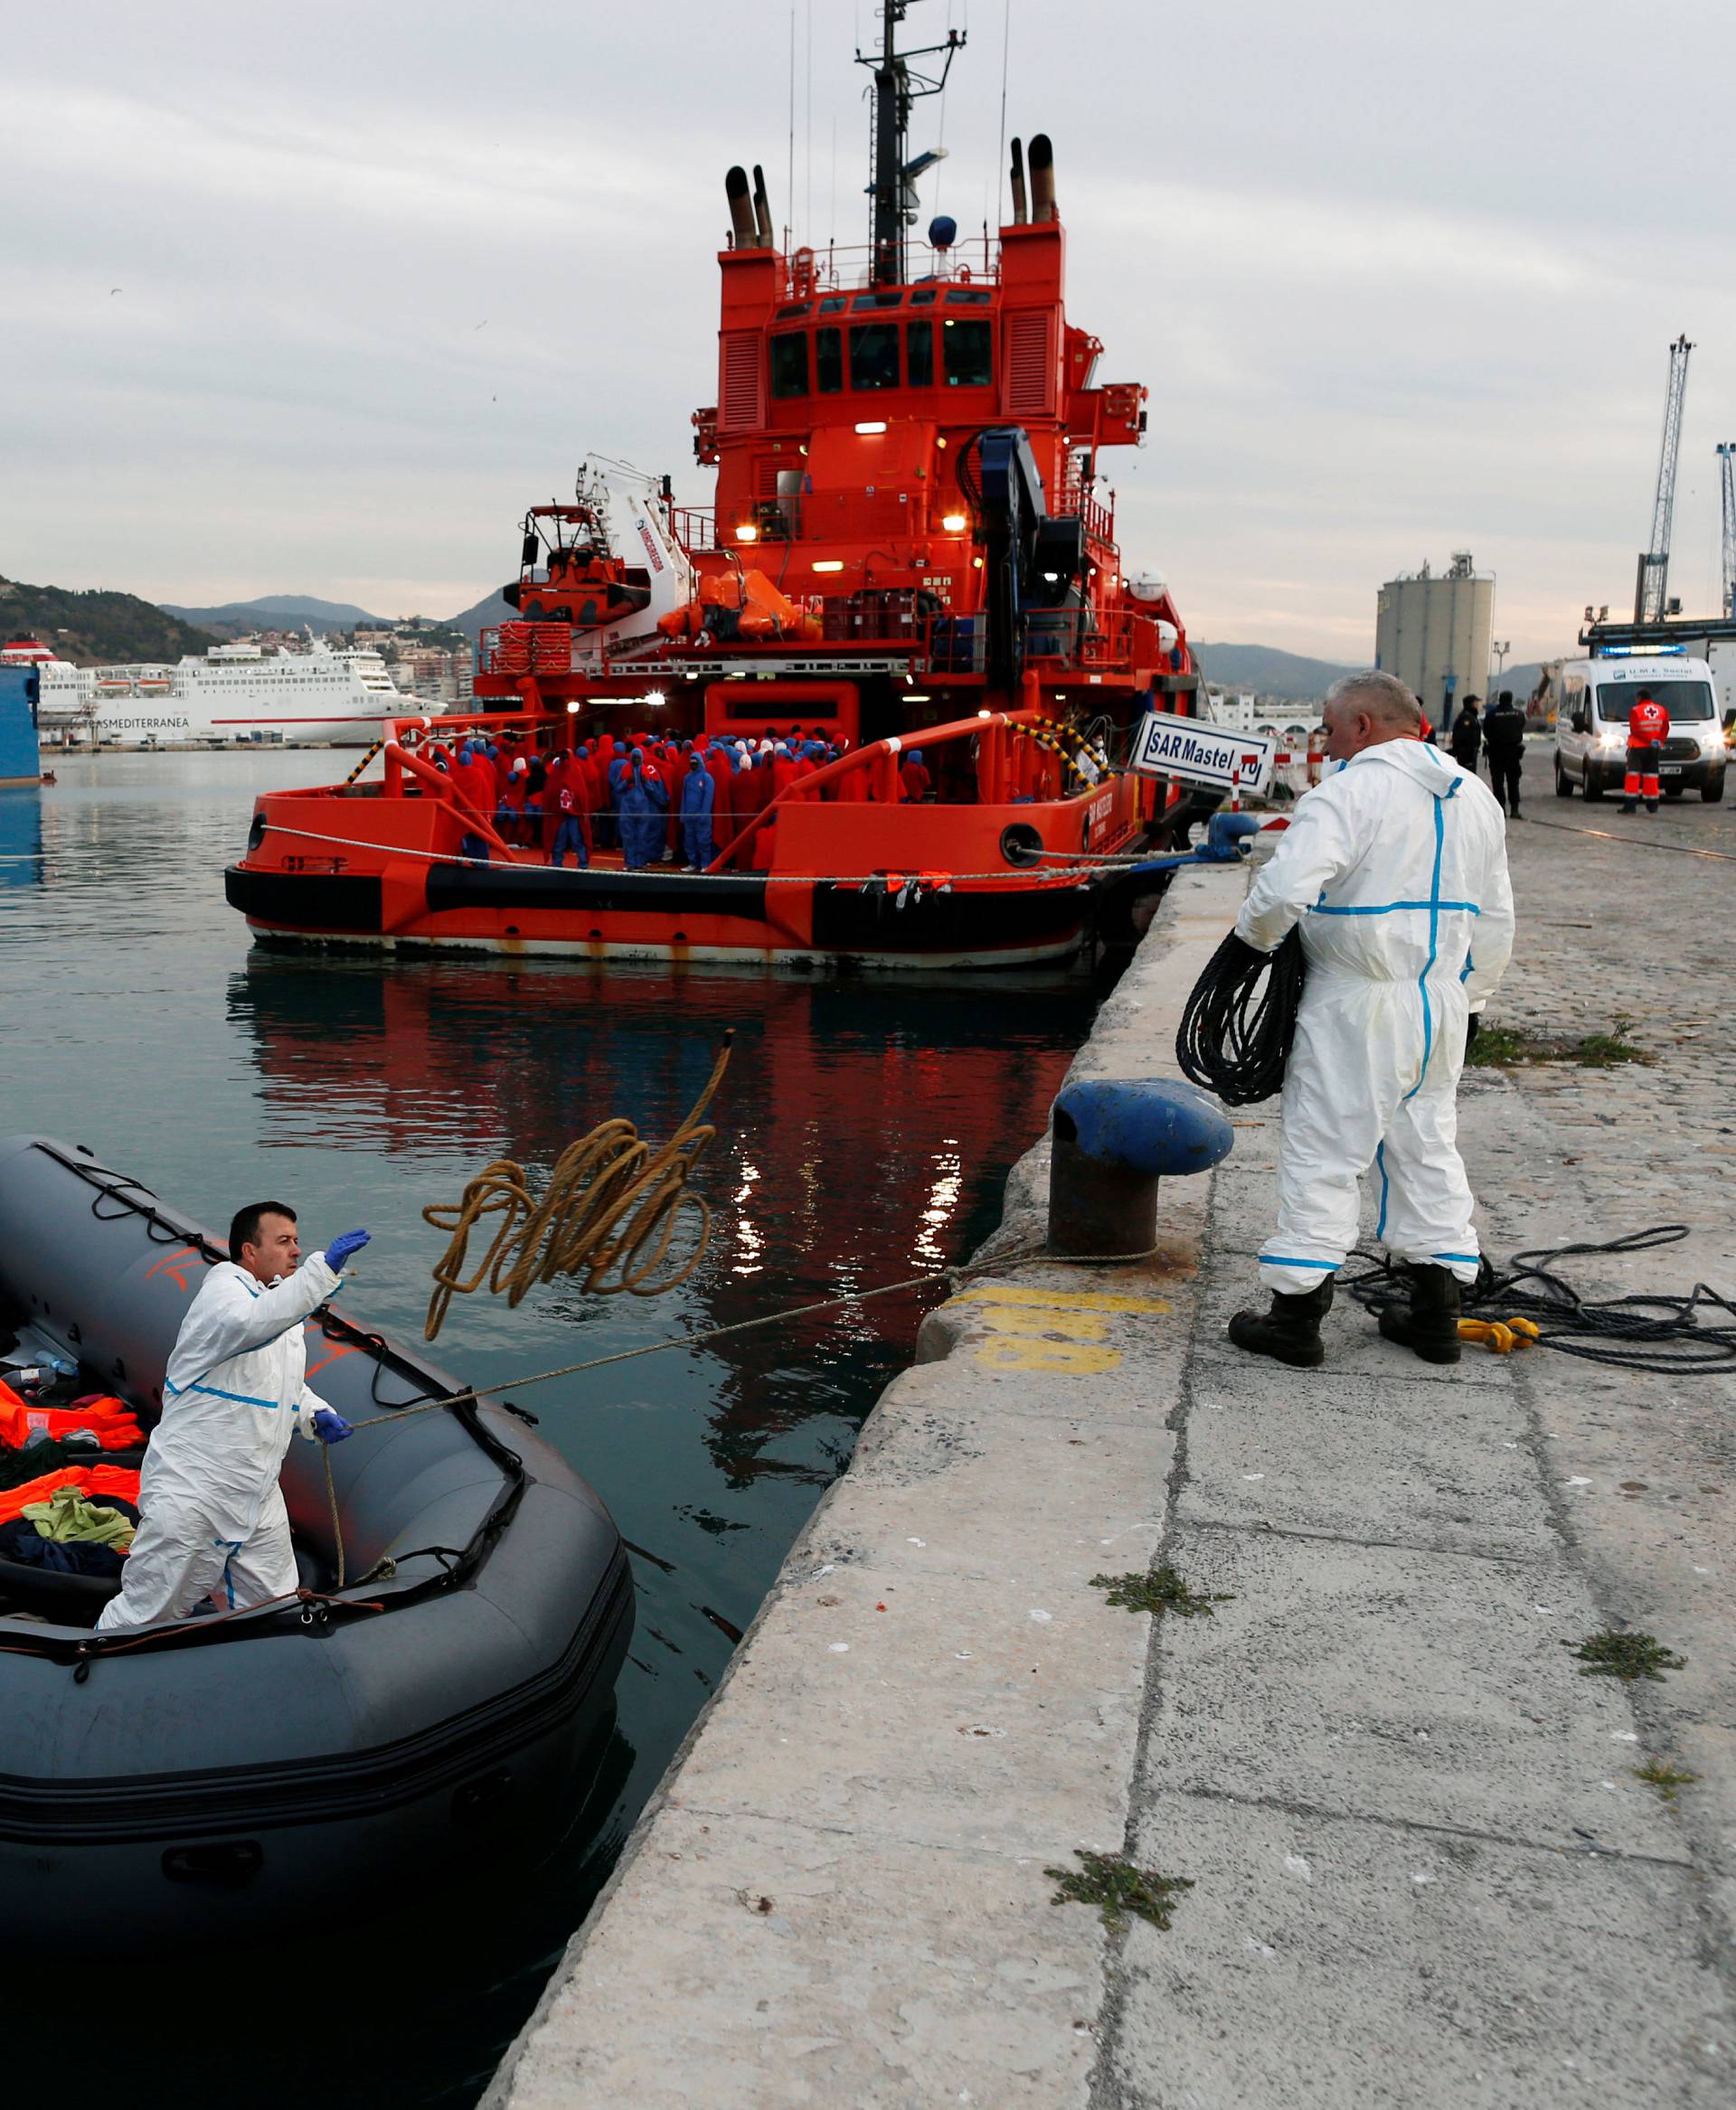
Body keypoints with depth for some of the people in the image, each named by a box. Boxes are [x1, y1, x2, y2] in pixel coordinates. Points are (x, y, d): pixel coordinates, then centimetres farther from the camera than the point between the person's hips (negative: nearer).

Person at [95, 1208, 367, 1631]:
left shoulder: (285, 1310, 12)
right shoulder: (224, 1284, -13)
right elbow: (249, 1323, -38)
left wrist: (314, 1414, 7)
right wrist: (324, 1266, -44)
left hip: (257, 1497, 8)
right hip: (191, 1492, -8)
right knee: (147, 1615, 3)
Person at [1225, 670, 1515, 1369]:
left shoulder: (1351, 790, -13)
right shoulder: (1473, 796, 12)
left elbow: (1284, 889, -25)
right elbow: (1493, 921, 16)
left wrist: (1254, 935, -6)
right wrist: (1469, 999, 24)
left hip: (1359, 1003, -7)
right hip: (1443, 1000, 8)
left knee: (1322, 1151, 0)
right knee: (1427, 1147, 17)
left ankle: (1297, 1317, 6)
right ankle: (1436, 1315, 22)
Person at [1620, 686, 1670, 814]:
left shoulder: (1636, 711, -8)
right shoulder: (1662, 710, 7)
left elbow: (1635, 730, -13)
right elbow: (1666, 729, 4)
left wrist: (1650, 741, -11)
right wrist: (1659, 740, -4)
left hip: (1638, 747, -4)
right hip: (1654, 749, 4)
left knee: (1633, 774, -3)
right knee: (1651, 775, 10)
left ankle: (1630, 804, -10)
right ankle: (1652, 805, 10)